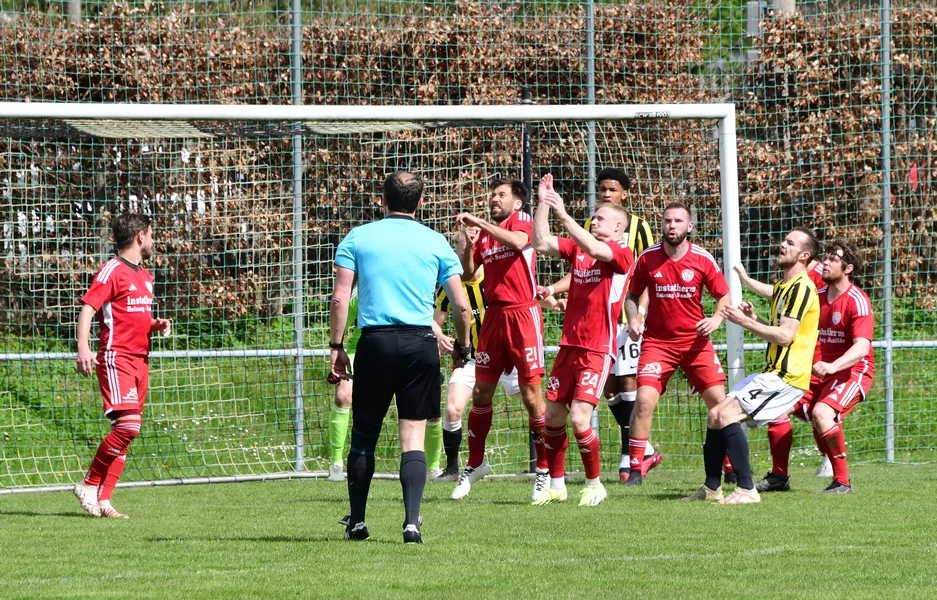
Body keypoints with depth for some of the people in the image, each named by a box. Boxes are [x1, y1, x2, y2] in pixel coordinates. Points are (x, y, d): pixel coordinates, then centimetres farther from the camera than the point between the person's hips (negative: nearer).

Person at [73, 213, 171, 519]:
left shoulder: (145, 276, 20)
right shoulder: (112, 271, -6)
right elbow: (87, 309, -14)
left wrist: (157, 325, 10)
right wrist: (83, 347, -28)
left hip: (140, 360, 9)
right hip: (117, 358, -9)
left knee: (124, 431, 4)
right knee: (128, 424, -20)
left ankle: (102, 500, 4)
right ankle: (89, 485, -8)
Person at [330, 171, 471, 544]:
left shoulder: (357, 238, 6)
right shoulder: (436, 243, 7)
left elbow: (340, 298, -2)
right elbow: (462, 306, 5)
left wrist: (336, 346, 4)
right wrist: (462, 346, 20)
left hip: (375, 342, 0)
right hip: (420, 343, 0)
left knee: (363, 434, 11)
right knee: (413, 438, 1)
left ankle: (356, 521, 16)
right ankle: (412, 522, -11)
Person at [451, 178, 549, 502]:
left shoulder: (522, 220, -1)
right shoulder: (485, 233, 14)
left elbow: (518, 241, -25)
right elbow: (467, 274, 11)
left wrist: (480, 223, -22)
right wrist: (469, 242, -4)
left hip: (522, 314, -6)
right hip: (494, 314, 6)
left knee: (531, 393, -6)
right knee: (481, 392, 9)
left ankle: (545, 470, 1)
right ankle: (475, 464, 21)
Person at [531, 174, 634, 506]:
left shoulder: (622, 253, -8)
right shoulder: (578, 247, 12)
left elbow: (594, 248, -27)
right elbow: (541, 243, 5)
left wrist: (564, 214, -27)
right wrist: (543, 203, -2)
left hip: (597, 349, -7)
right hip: (569, 345, 7)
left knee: (579, 418, -14)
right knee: (552, 415, 8)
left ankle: (594, 484, 3)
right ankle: (556, 484, 21)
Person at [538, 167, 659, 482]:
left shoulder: (637, 226, 0)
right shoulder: (590, 226, 12)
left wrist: (640, 311, -16)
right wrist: (551, 289, -2)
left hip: (626, 315, -5)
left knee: (627, 381, -10)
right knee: (608, 386, 4)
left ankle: (630, 456, -7)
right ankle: (644, 449, 16)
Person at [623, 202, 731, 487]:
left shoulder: (703, 260, -3)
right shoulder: (647, 258, -2)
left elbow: (724, 296, 5)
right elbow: (632, 295, 11)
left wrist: (716, 319, -14)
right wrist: (633, 320, -7)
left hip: (695, 341, 1)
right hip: (657, 342, 0)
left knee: (719, 401, -5)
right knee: (644, 400, -16)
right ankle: (635, 469, -7)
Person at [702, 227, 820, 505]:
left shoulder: (802, 288, -13)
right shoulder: (782, 287, 19)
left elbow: (784, 336, -22)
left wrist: (744, 321, -16)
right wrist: (754, 319, 9)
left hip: (786, 378, -10)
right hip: (771, 373, 10)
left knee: (726, 415, -21)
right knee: (715, 416, 8)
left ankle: (747, 489, -20)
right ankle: (711, 488, 13)